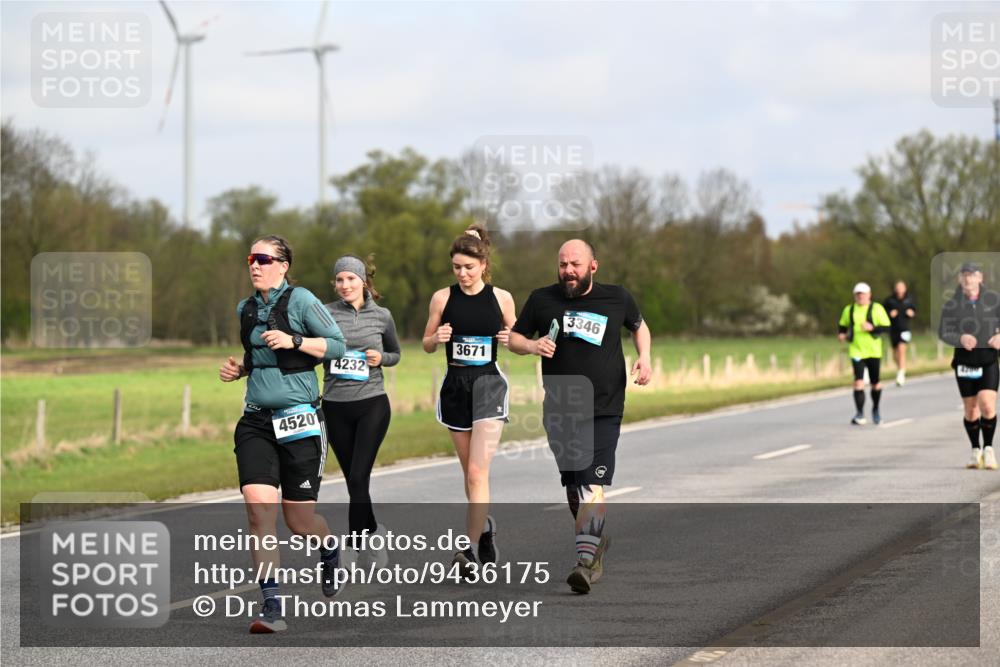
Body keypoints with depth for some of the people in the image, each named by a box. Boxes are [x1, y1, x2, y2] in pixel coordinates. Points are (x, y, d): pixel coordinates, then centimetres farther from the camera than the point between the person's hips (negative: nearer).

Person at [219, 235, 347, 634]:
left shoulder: (300, 300, -6)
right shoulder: (245, 309, 12)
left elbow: (337, 346, -6)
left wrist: (294, 341, -18)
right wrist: (238, 370, 8)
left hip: (299, 421, -4)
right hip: (256, 422, 4)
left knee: (299, 521, 2)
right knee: (259, 508, -14)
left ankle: (330, 550, 40)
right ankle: (271, 607, -14)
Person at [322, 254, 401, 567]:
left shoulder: (381, 316, 4)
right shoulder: (325, 313, 0)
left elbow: (395, 354, 16)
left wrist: (381, 358, -5)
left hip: (372, 404, -1)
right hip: (336, 408, 1)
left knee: (359, 477, -12)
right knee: (353, 480, 9)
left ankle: (353, 546, -5)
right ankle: (374, 531, 30)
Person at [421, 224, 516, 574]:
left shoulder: (501, 298, 0)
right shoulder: (443, 298, 2)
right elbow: (427, 344, 9)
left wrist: (511, 339, -10)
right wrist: (437, 338, -12)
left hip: (489, 384, -3)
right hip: (455, 385, 3)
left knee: (477, 471, -13)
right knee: (470, 471, 12)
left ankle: (471, 549, -15)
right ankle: (485, 526, 36)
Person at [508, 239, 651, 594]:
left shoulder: (617, 298, 2)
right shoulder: (542, 300, 2)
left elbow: (639, 326, 21)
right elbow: (513, 337, 12)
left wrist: (644, 357, 3)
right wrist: (532, 345, -10)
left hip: (603, 413, -2)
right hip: (559, 413, 2)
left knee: (592, 488, -17)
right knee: (574, 489, 11)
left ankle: (586, 562, -24)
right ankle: (597, 541, 36)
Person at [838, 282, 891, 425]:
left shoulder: (877, 309, -1)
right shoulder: (848, 310, 8)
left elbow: (887, 327, -5)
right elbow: (843, 325, 22)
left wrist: (872, 328, -20)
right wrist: (842, 334, 2)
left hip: (873, 351, 0)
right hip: (856, 351, 0)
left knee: (876, 383, 9)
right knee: (859, 381, -15)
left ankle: (875, 410, 33)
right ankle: (860, 414, -13)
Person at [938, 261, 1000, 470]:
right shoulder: (952, 304, -2)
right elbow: (944, 333, -8)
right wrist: (961, 338, -28)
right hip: (964, 359, 1)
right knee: (971, 408, 6)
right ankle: (975, 451, 24)